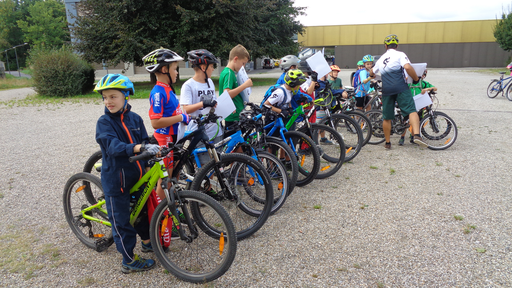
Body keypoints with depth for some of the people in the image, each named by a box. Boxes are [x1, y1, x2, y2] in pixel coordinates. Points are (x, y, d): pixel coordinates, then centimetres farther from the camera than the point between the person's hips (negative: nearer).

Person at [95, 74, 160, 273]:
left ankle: (147, 240, 45)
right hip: (116, 178, -5)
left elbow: (144, 141, 6)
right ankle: (129, 261, 18)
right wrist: (140, 148, -44)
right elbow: (113, 146, -29)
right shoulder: (104, 122, -13)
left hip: (137, 175, 5)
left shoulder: (135, 118, 2)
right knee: (121, 219, 4)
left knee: (142, 208, 22)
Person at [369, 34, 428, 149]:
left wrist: (372, 75, 58)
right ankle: (417, 135, -27)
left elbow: (371, 73, 34)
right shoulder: (400, 54, 3)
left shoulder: (381, 59, 19)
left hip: (386, 90, 4)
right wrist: (416, 79, -2)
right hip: (401, 88, -4)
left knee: (387, 117, 10)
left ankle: (387, 143, 19)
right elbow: (407, 67, -16)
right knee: (412, 111, -7)